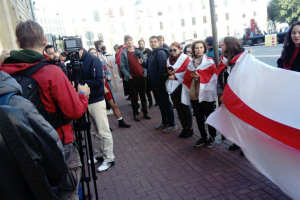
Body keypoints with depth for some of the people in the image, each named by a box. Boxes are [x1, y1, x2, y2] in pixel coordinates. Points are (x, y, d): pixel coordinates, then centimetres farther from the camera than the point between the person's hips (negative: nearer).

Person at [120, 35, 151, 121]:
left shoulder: (139, 51, 9)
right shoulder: (124, 53, -2)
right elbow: (122, 66, -5)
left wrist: (145, 73, -1)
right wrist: (128, 76, -12)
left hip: (142, 77, 3)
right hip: (132, 78, -3)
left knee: (143, 95, 9)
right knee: (134, 97, 4)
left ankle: (145, 113, 19)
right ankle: (135, 114, 14)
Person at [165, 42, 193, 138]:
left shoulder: (185, 58, -4)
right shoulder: (169, 59, 15)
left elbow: (187, 72, -13)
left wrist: (175, 76, -16)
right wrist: (169, 74, -6)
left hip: (182, 86, -6)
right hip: (172, 87, 6)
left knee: (185, 108, 2)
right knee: (178, 108, 9)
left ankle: (190, 128, 13)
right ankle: (184, 127, 20)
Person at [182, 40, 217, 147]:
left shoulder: (209, 61, 0)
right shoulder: (191, 63, 12)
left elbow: (210, 75, -11)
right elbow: (187, 76, 8)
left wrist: (199, 75, -20)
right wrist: (192, 75, -12)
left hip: (206, 94, -4)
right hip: (194, 94, 5)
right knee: (199, 117, 11)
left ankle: (212, 137, 20)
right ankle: (203, 136, 25)